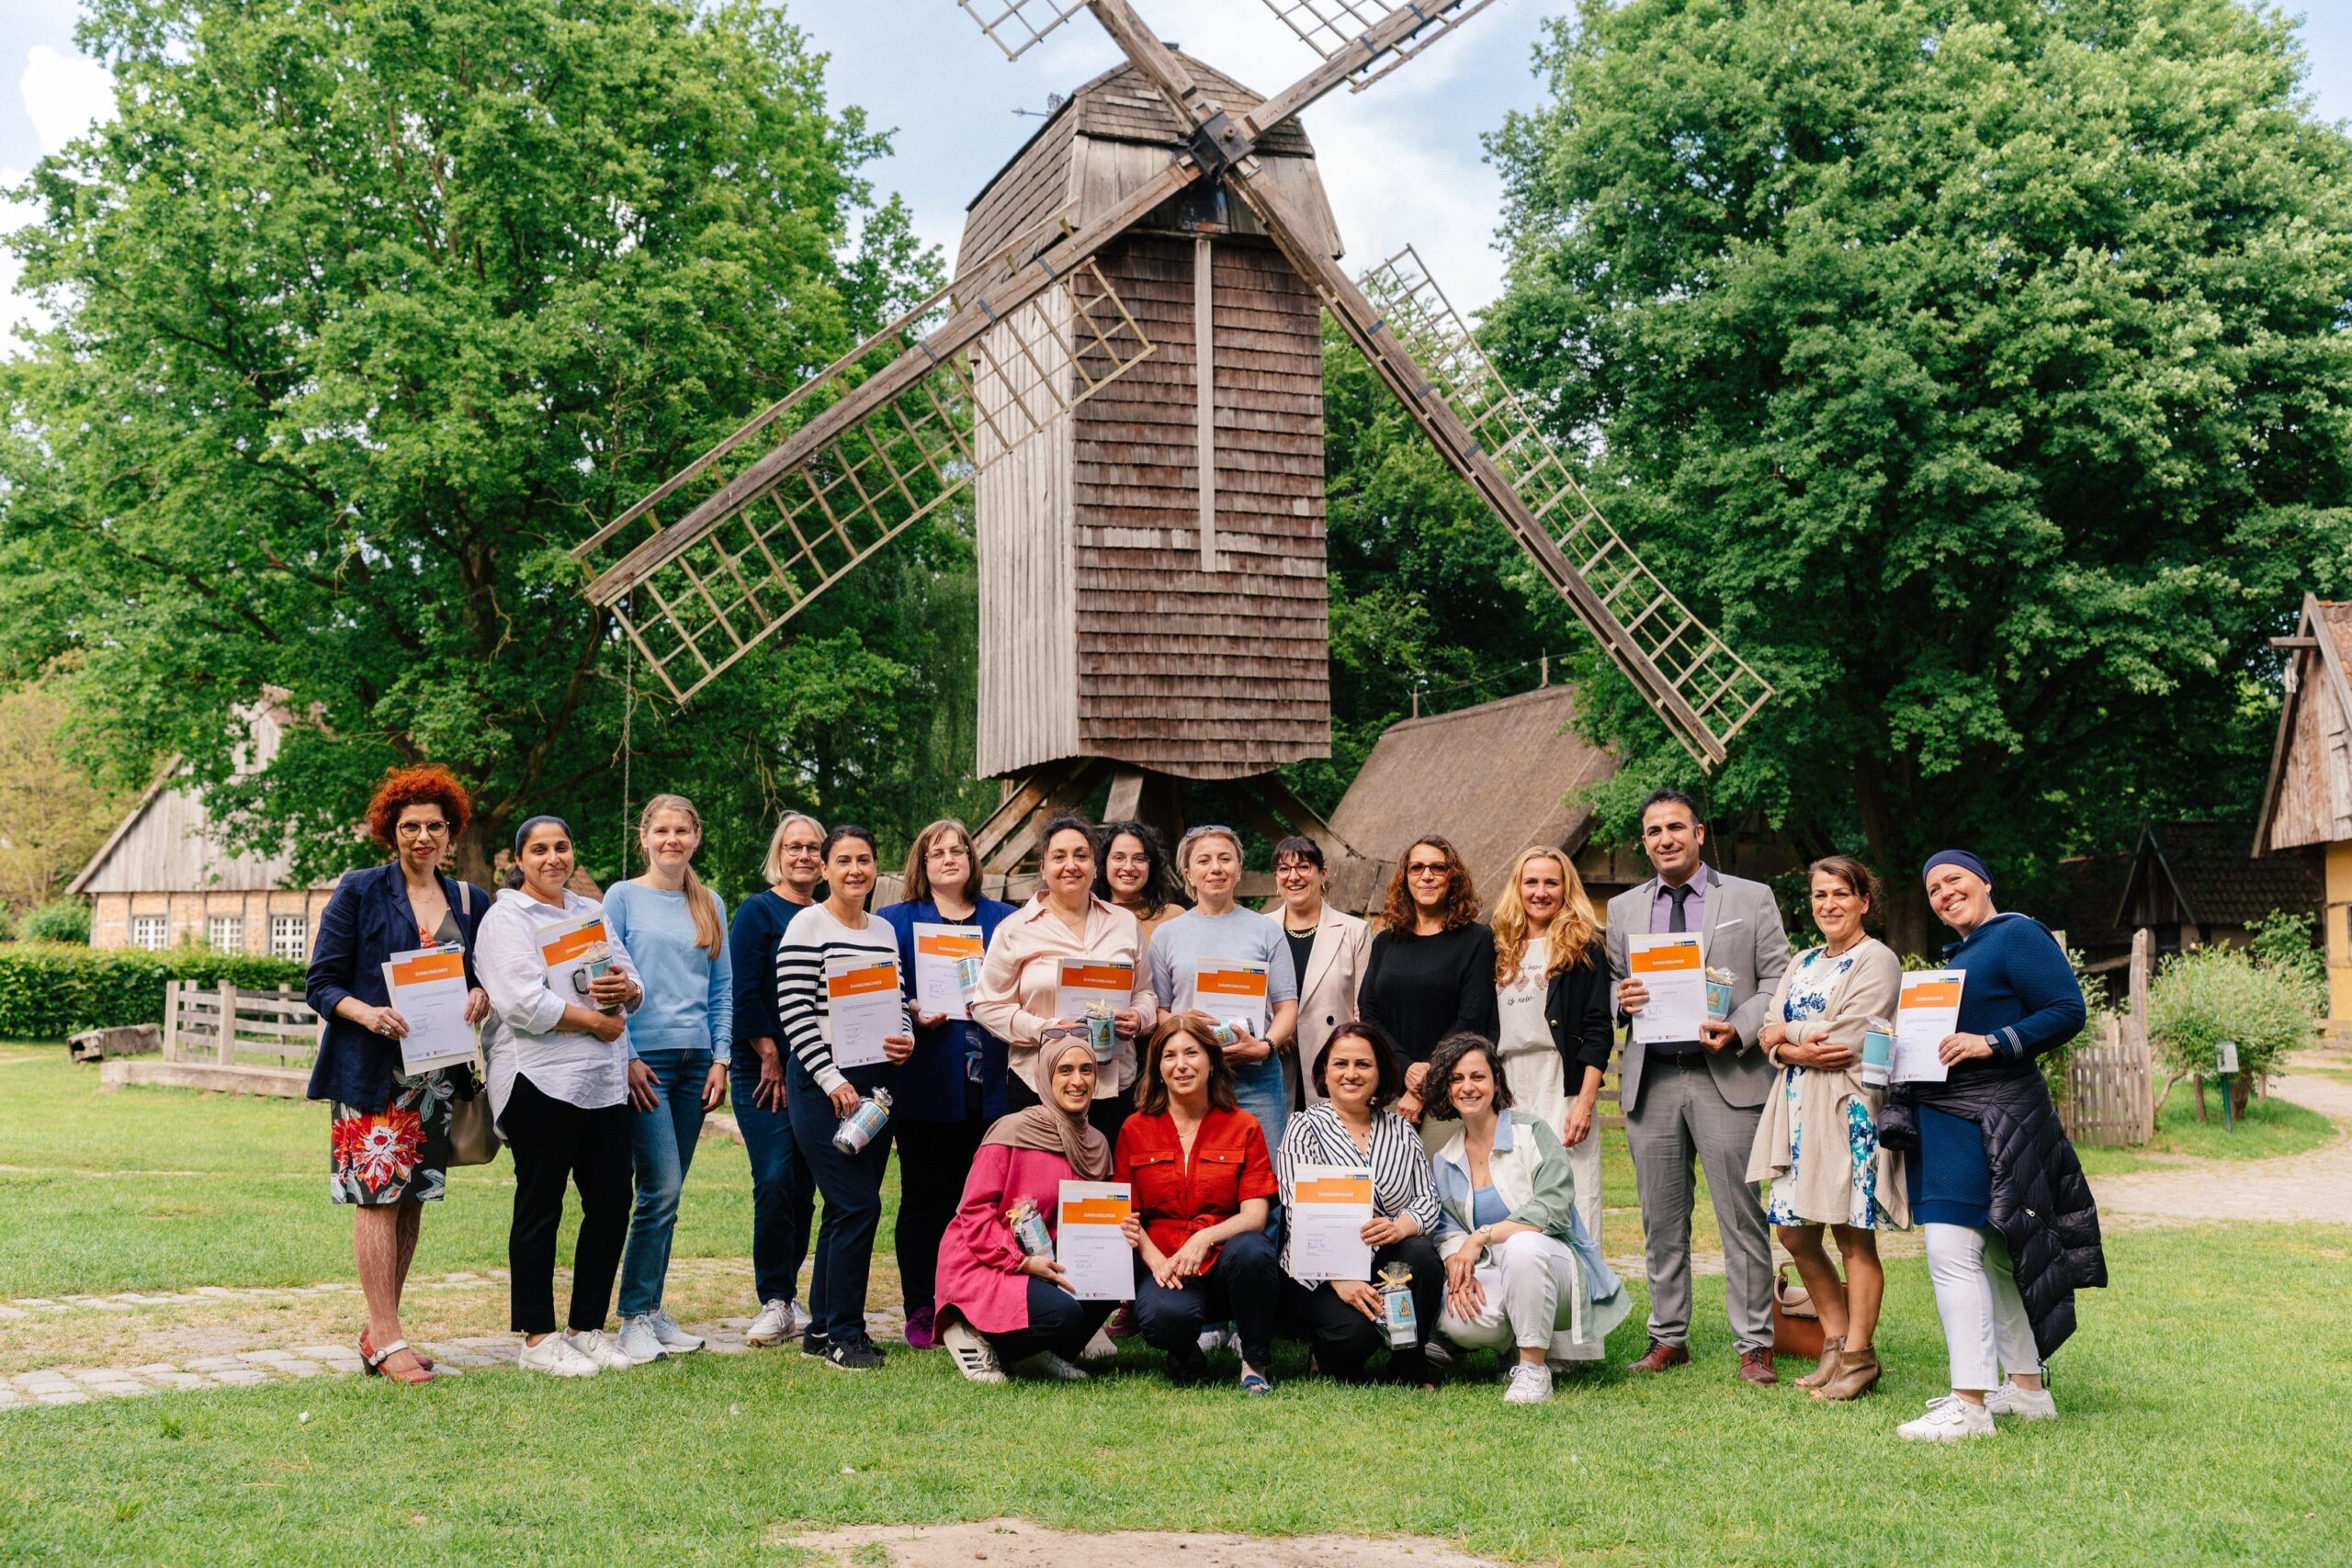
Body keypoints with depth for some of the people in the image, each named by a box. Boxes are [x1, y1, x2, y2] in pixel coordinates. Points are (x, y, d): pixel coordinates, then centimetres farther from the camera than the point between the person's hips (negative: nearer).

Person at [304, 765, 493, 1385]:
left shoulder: (470, 902, 12)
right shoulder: (359, 892, -1)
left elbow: (483, 978, 19)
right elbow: (321, 983, -3)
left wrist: (481, 996, -4)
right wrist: (367, 1013, -21)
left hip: (437, 1072, 5)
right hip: (371, 1070, -5)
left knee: (413, 1197, 7)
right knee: (377, 1194, -8)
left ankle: (380, 1331, 16)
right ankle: (386, 1339, -4)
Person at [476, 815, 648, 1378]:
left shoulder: (592, 911, 20)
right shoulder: (506, 918, -2)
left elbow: (634, 987, 17)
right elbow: (524, 1003, -15)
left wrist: (626, 989, -7)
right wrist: (598, 1021, -7)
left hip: (608, 1081, 7)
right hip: (542, 1082, -7)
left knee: (611, 1204, 7)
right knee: (539, 1210, 0)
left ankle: (587, 1328, 18)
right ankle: (538, 1338, 8)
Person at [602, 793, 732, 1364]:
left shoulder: (710, 905, 13)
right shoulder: (623, 898, 1)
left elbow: (723, 990, 14)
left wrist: (720, 1059, 5)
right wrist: (624, 1058, -9)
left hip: (695, 1058, 5)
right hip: (643, 1056, -4)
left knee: (668, 1194, 7)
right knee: (661, 1189, -11)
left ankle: (653, 1311, 14)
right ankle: (634, 1319, -3)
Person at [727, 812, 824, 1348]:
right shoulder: (758, 911, -1)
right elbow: (743, 993, -8)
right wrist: (770, 1058, -10)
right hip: (764, 1068, -5)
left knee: (803, 1184, 5)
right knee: (775, 1179, -11)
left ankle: (788, 1299, 13)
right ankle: (775, 1301, -2)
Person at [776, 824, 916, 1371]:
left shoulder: (885, 931, 14)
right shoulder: (807, 926, -7)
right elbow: (794, 1014, -12)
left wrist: (905, 1040, -1)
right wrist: (832, 1081, -16)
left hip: (876, 1082, 7)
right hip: (823, 1085, -7)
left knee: (847, 1208, 9)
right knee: (859, 1205, -11)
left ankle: (822, 1328, 18)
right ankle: (844, 1334, -1)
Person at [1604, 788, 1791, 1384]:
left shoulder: (1752, 899, 6)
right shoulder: (1622, 909, 14)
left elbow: (1778, 981, 2)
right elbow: (1610, 986, 18)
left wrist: (1738, 1029, -14)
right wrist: (1620, 997, -6)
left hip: (1728, 1076, -3)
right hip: (1651, 1080, 3)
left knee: (1741, 1217, -3)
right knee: (1662, 1220, 8)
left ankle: (1754, 1346, 4)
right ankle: (1668, 1338, 17)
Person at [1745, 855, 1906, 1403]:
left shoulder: (1877, 960, -4)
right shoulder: (1803, 964, 19)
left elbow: (1847, 1037, -14)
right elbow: (1771, 1034, 9)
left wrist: (1786, 1035, -1)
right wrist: (1800, 1052, -12)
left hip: (1850, 1110, -7)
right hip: (1798, 1109, 7)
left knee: (1853, 1235, -1)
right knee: (1795, 1233, 7)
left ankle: (1858, 1356, 6)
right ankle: (1836, 1343, 19)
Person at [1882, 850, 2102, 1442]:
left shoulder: (2017, 936, -8)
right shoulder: (1958, 954, 20)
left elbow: (2068, 1010, -15)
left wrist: (1991, 1044, -23)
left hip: (1989, 1118, -10)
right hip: (1942, 1117, 10)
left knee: (1951, 1248, -14)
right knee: (1992, 1256, 13)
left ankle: (1969, 1403, -13)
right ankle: (2026, 1388, 21)